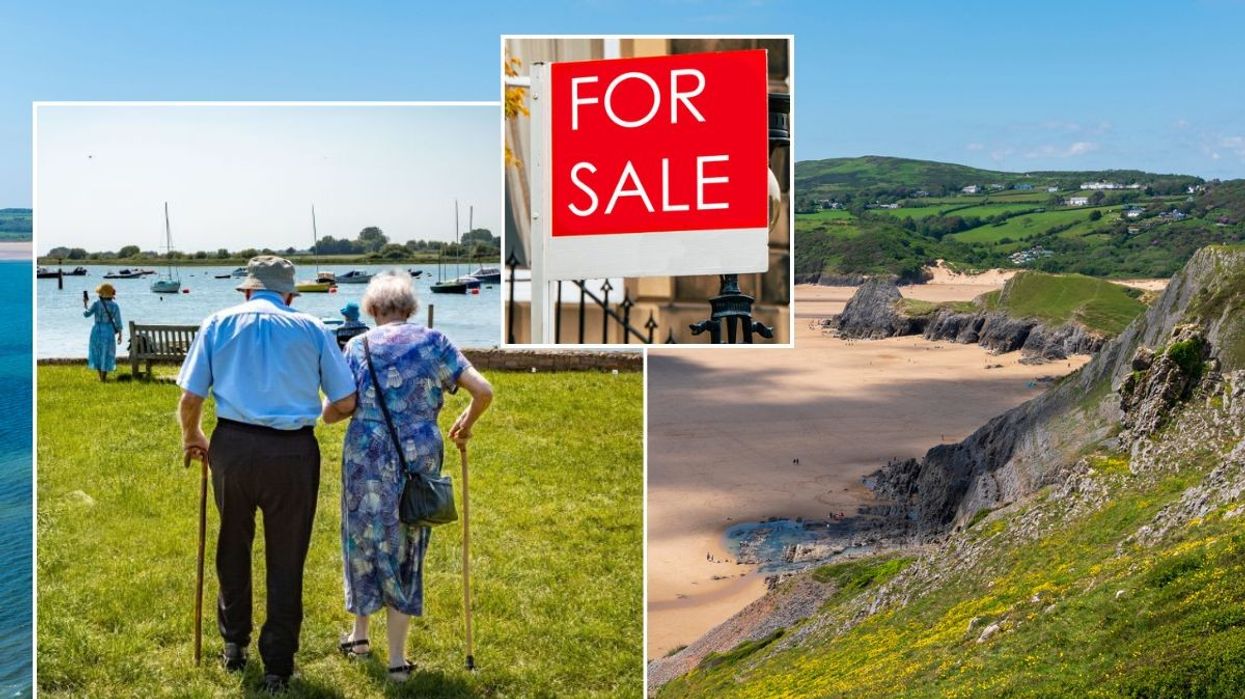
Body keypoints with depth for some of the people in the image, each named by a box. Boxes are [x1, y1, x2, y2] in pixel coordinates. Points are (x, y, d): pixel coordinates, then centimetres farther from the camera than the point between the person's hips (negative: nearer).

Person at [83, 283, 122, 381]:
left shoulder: (97, 304, -8)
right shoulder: (114, 306, -6)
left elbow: (87, 314, -9)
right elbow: (118, 322, -6)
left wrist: (84, 304, 7)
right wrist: (120, 335, 1)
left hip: (97, 330, 1)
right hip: (109, 330, -1)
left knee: (97, 352, 16)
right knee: (107, 354, 7)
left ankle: (101, 376, 22)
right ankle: (103, 377, 6)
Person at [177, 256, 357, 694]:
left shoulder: (219, 323, 6)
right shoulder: (312, 328, 3)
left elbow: (190, 397, 1)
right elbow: (345, 402, 2)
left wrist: (191, 437, 20)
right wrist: (318, 411, 24)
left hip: (233, 445, 2)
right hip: (293, 451, -1)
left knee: (233, 547, 22)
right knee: (285, 560, 11)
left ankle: (234, 644, 38)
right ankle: (277, 666, 17)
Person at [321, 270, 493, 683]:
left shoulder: (358, 346, 2)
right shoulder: (433, 341, 2)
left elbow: (330, 414, -2)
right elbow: (483, 392, -4)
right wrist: (466, 423, 15)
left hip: (367, 458, 0)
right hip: (420, 458, 0)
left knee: (364, 541, 21)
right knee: (407, 548, 11)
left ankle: (359, 633, 37)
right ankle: (397, 658, 14)